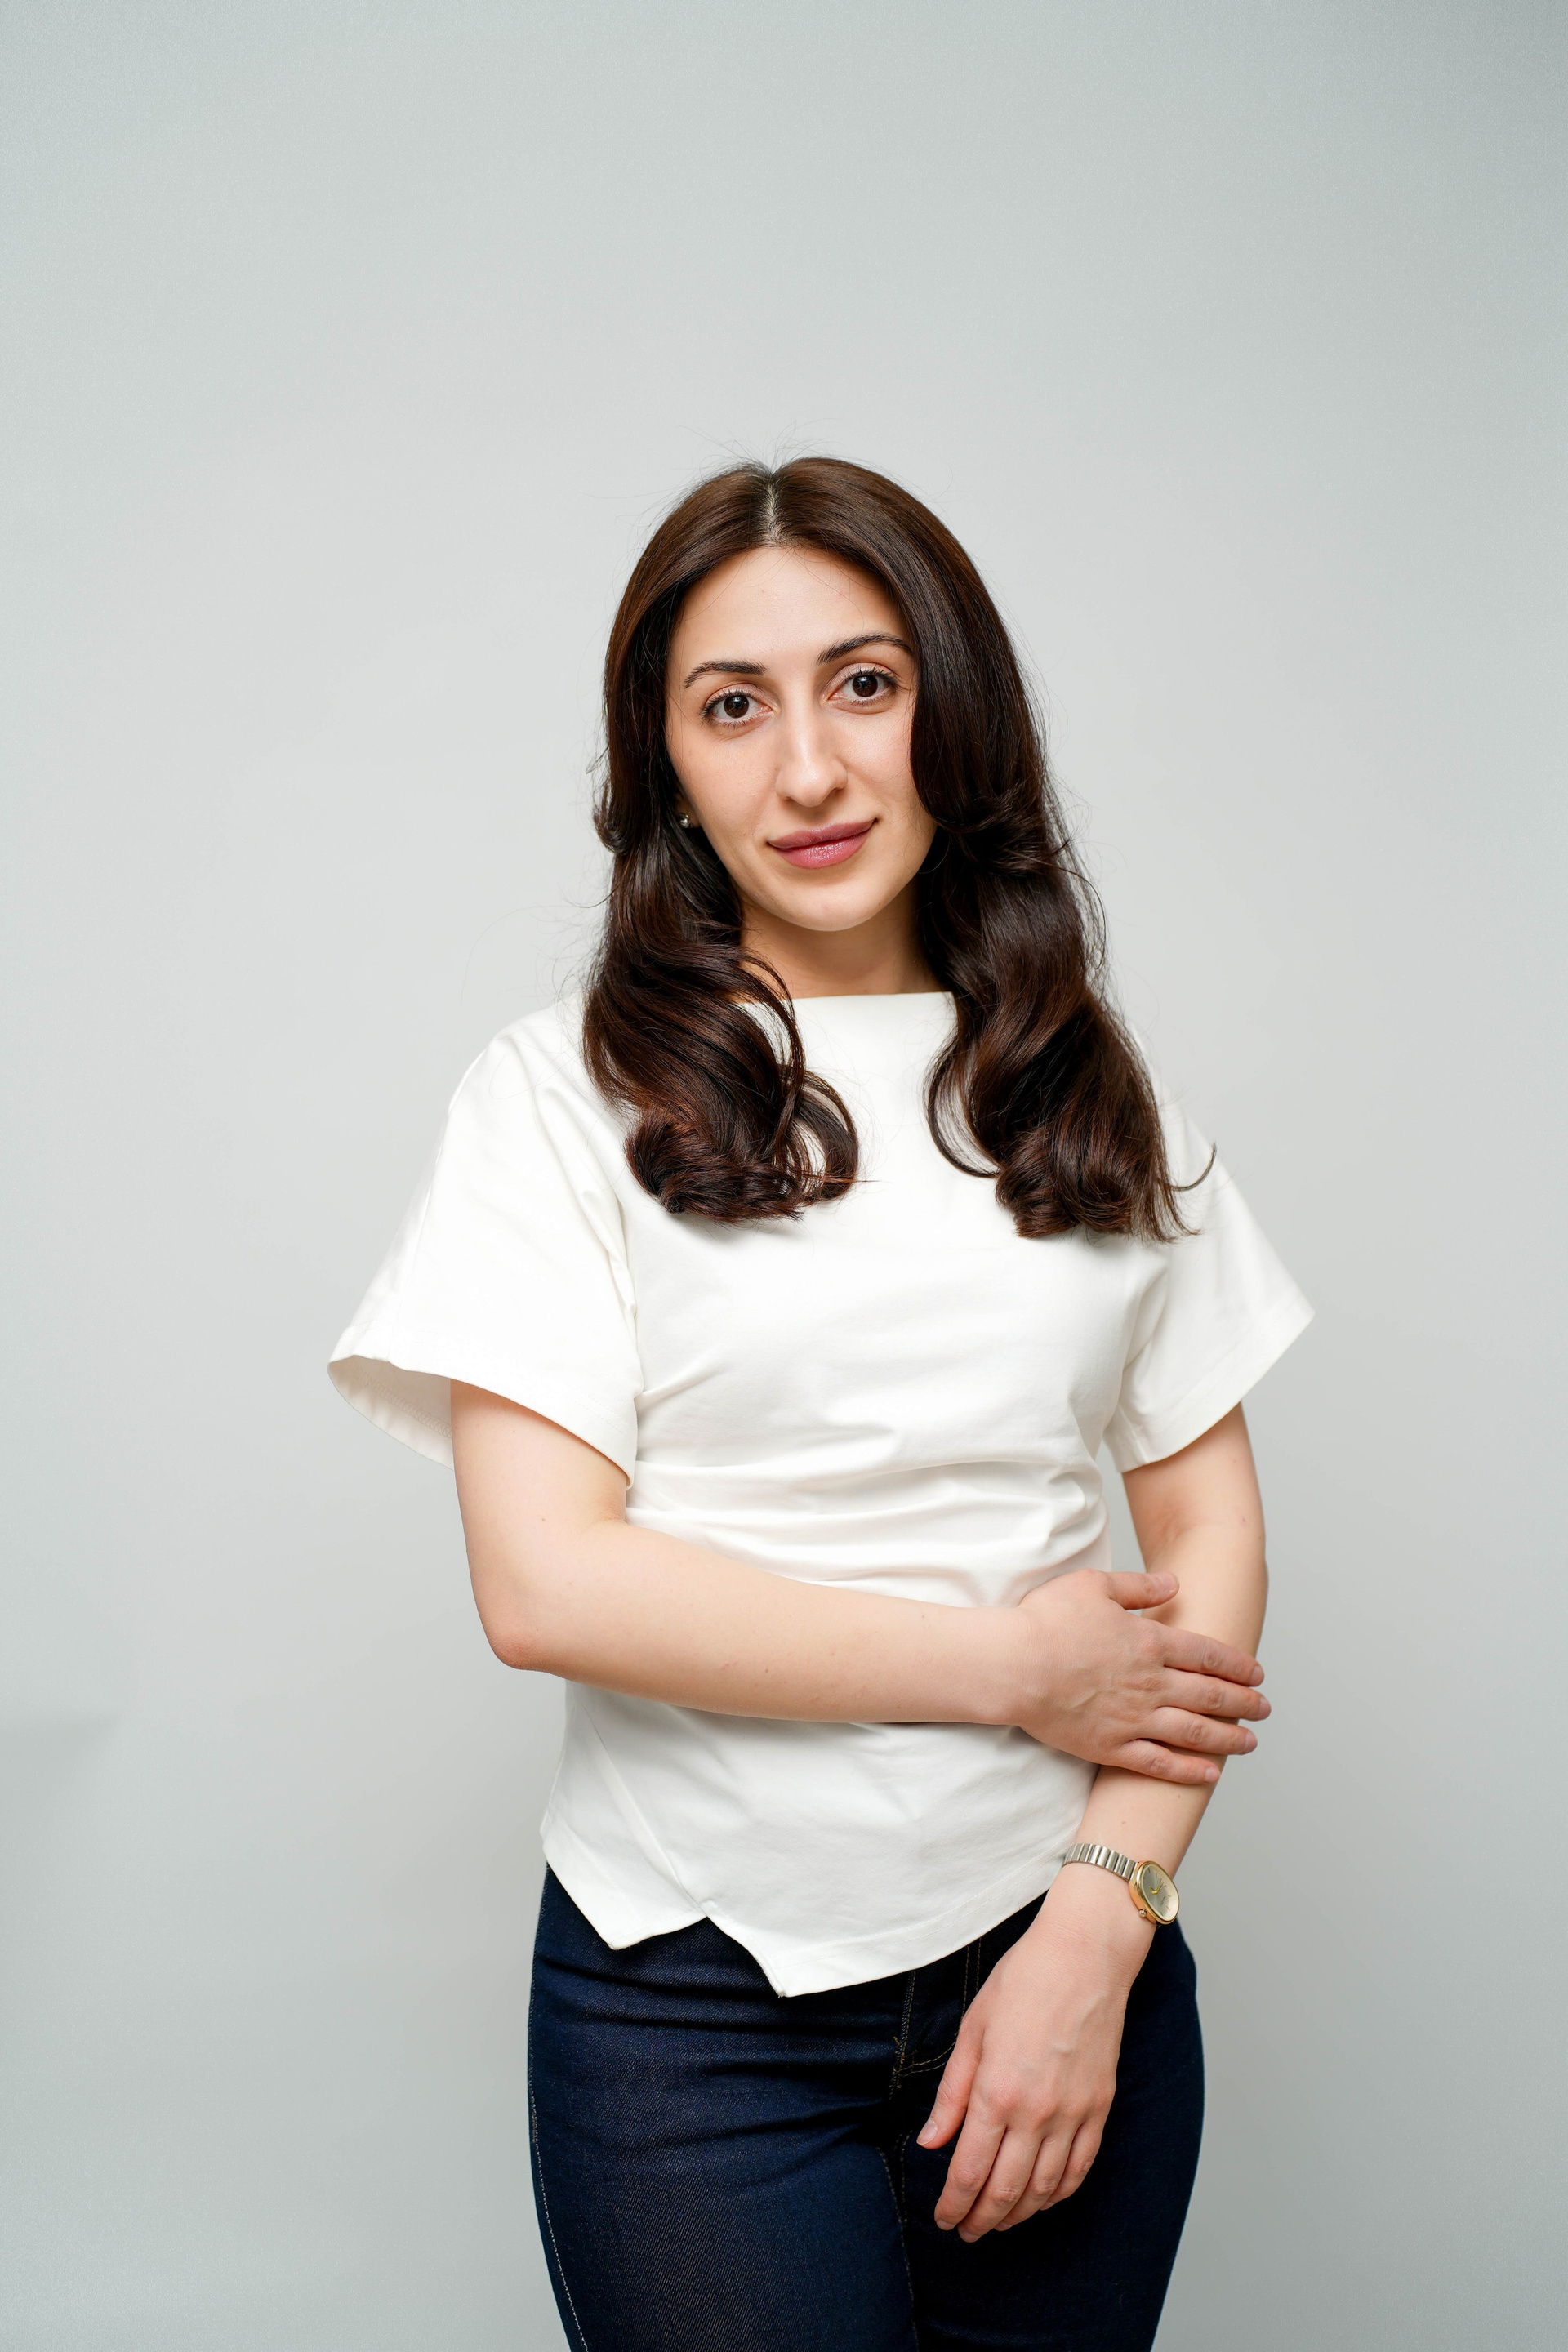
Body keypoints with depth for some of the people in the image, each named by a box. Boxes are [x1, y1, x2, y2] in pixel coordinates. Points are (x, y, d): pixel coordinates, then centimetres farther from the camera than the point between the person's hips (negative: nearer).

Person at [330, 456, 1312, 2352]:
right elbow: (543, 1582, -14)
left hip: (1067, 1957, 3)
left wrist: (1098, 1930, -7)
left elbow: (1209, 1524, 3)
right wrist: (1009, 1663, -12)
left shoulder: (1095, 1096, 4)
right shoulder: (565, 1094, -6)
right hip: (700, 2000, -3)